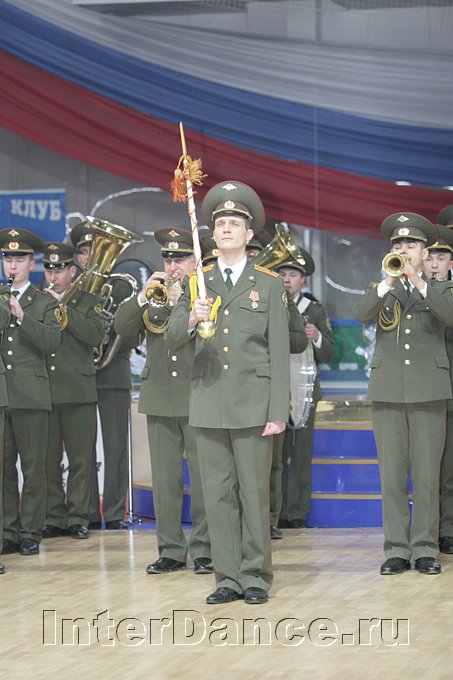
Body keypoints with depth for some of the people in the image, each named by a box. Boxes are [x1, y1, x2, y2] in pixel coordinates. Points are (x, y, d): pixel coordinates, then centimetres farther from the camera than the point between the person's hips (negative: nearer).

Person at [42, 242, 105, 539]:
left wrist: (64, 307, -12)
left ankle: (78, 517, 8)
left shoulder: (88, 302, 8)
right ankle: (53, 518, 9)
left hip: (78, 391, -2)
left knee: (80, 458, 1)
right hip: (43, 390, 2)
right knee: (47, 459, 2)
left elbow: (96, 336, -9)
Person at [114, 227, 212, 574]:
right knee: (165, 479, 6)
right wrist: (144, 296, -9)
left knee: (203, 478, -3)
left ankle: (203, 548, 4)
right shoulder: (153, 295, 14)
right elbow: (122, 327, 3)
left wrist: (181, 303, -17)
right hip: (159, 398, 4)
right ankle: (171, 549, 12)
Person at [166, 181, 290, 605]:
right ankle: (228, 577, 9)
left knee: (254, 492, -1)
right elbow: (172, 341, 6)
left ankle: (255, 577, 6)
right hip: (208, 403, 2)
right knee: (217, 494, 3)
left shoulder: (269, 285, 5)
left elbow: (279, 351, 1)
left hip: (252, 402, -2)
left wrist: (278, 410, -7)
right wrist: (190, 319, -18)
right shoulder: (196, 283, 12)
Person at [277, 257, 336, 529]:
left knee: (301, 454, -1)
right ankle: (277, 514, -2)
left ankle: (297, 514, 4)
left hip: (304, 391, 0)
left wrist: (317, 338, -12)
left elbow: (328, 355, 8)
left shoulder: (316, 311, 11)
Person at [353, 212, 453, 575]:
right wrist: (388, 281, -19)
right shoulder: (382, 291, 15)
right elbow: (361, 314, -6)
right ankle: (397, 549, 5)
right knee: (392, 476, 0)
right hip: (387, 392, 1)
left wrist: (418, 282, -21)